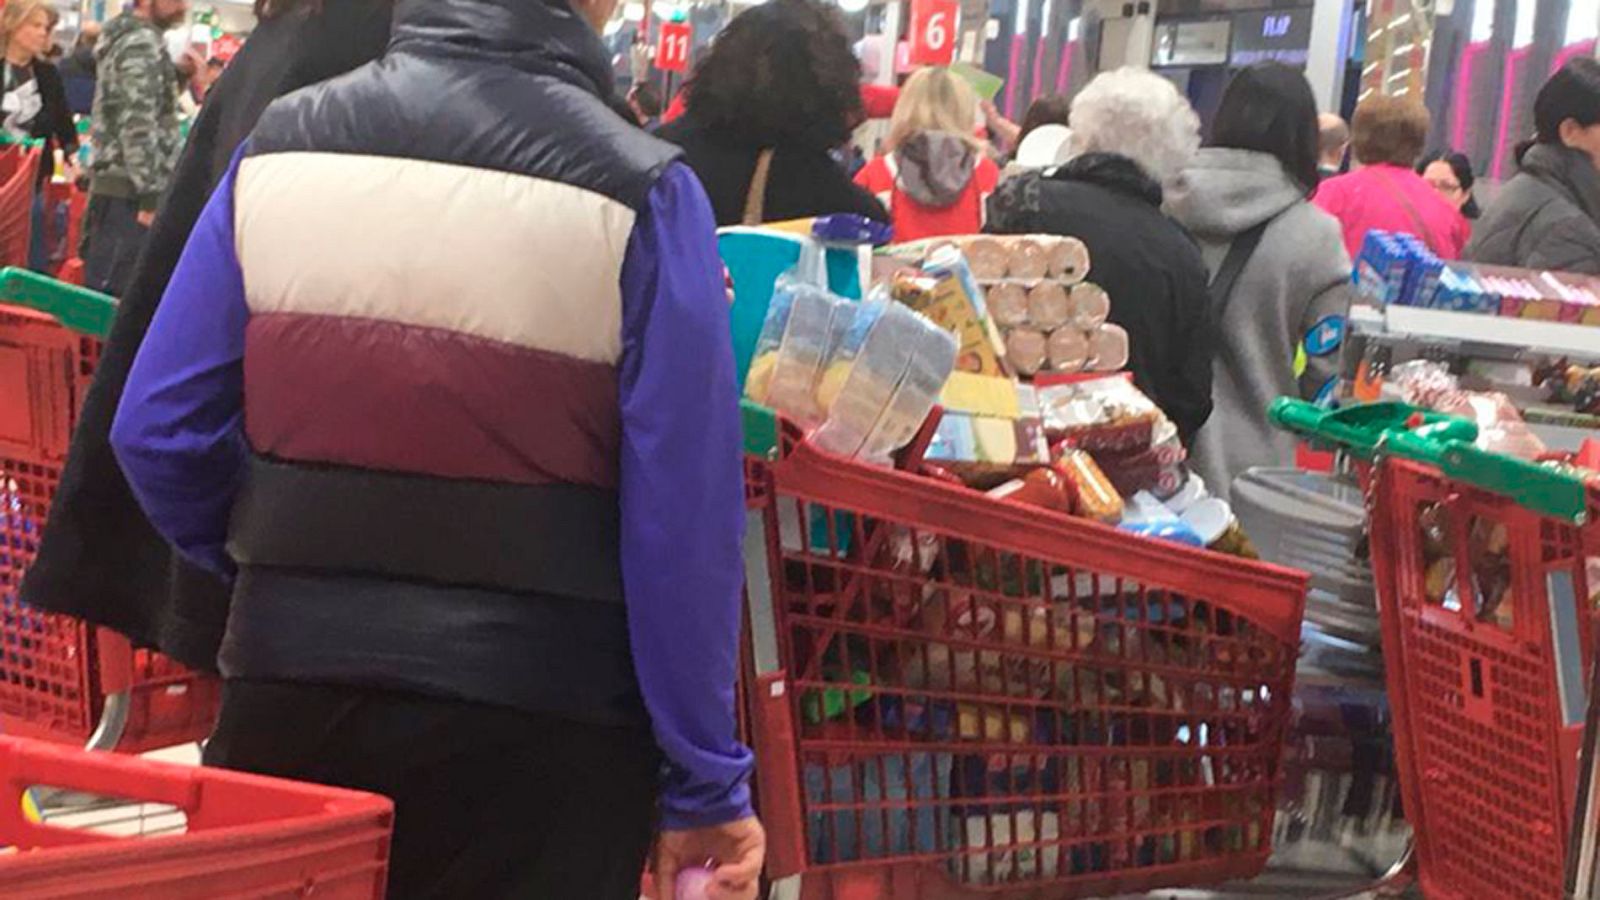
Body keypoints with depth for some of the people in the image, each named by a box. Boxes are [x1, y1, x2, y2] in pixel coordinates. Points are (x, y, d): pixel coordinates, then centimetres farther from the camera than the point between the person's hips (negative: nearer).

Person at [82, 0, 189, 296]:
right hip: (128, 191, -10)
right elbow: (138, 123, -20)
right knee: (115, 292, -9)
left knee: (101, 286, 12)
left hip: (112, 184, 10)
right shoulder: (142, 43, -13)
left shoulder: (122, 36, 18)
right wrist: (150, 196, -21)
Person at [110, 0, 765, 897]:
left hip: (291, 683, 3)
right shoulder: (637, 191, -10)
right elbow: (683, 516, -10)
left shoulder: (280, 146, 1)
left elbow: (161, 425, 3)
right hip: (531, 721, -3)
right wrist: (706, 779, -2)